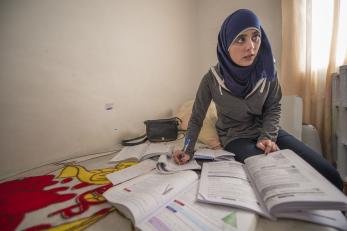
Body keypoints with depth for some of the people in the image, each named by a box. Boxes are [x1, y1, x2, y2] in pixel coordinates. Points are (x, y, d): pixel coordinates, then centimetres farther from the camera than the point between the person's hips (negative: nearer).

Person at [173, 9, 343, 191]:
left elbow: (273, 108, 1)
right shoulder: (211, 79, -17)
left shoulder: (267, 69, -10)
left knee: (329, 174, -8)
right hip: (235, 137, -3)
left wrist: (267, 137, -14)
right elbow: (196, 118, -8)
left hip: (266, 131, 4)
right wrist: (188, 151, -15)